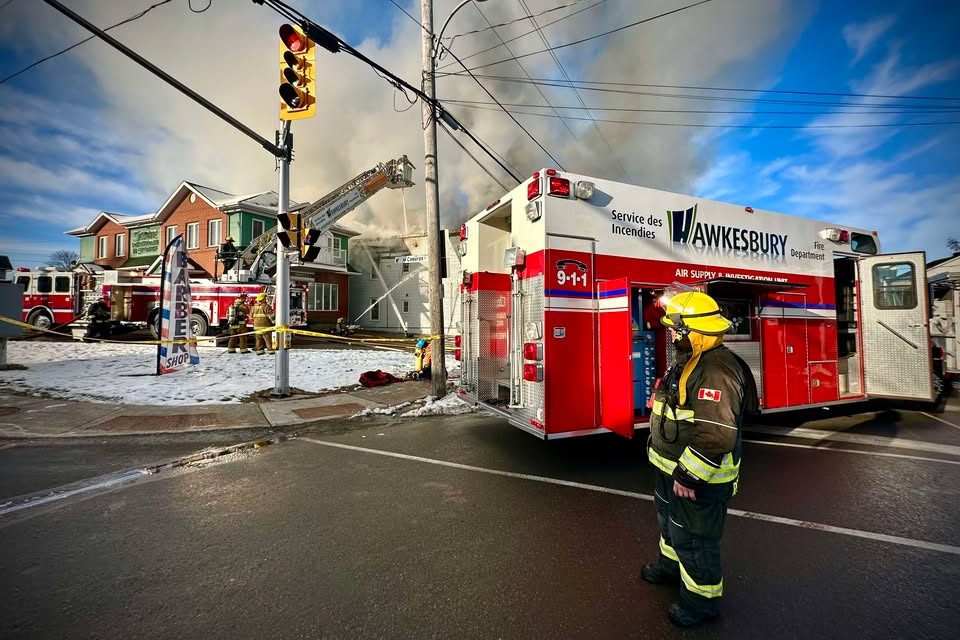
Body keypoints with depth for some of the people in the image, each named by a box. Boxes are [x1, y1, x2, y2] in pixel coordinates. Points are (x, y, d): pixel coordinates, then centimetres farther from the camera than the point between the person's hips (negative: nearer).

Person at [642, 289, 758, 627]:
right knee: (670, 520, 29)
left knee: (694, 538, 10)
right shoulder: (688, 361, 5)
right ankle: (671, 564, 52)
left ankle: (702, 598, 33)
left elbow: (716, 435, -33)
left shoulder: (717, 371, -29)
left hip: (697, 478, -10)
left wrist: (688, 476, -27)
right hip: (673, 469, 10)